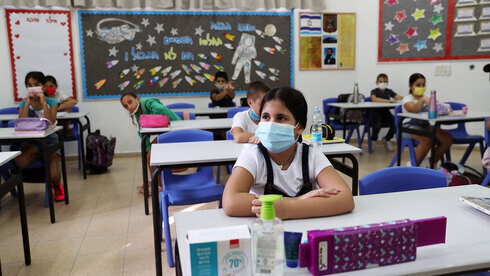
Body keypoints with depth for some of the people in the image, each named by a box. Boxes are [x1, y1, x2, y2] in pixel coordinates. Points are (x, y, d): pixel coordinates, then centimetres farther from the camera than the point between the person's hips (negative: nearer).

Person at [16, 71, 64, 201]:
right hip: (31, 141, 2)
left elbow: (50, 123, -20)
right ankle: (40, 154, 1)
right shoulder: (23, 103, 1)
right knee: (20, 161, -34)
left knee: (54, 176, -19)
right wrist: (28, 103, -18)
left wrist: (43, 102, -22)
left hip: (49, 140, -2)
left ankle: (57, 186, 21)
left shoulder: (52, 102, -4)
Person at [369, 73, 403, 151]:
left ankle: (387, 139, 12)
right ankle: (373, 140, 2)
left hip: (386, 112, 5)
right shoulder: (374, 91, -2)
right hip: (375, 113, -5)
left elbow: (398, 97, -1)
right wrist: (388, 101, -34)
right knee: (377, 125, -32)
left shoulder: (389, 91, 13)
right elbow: (374, 99, -24)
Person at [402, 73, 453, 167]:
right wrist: (422, 99, -39)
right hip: (411, 127, -7)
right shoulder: (407, 99, -2)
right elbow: (414, 110, -24)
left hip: (426, 126, 7)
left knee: (448, 139, -13)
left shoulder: (426, 99, 19)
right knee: (427, 141, -35)